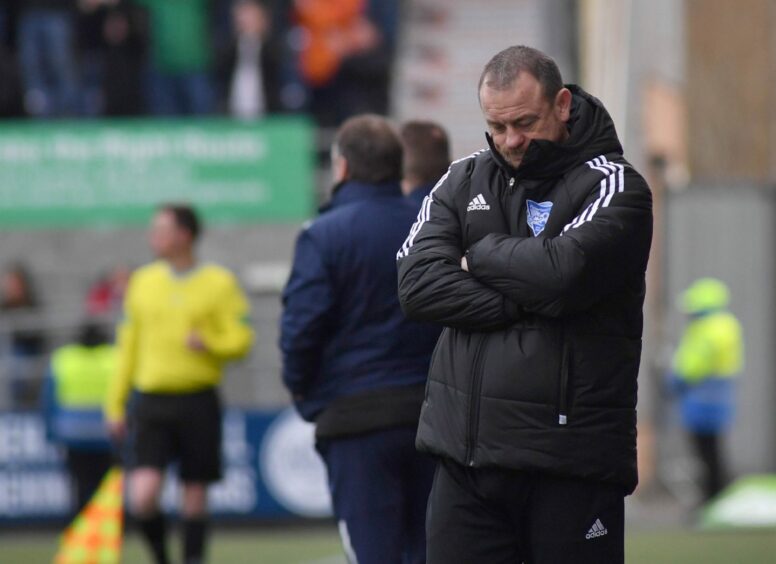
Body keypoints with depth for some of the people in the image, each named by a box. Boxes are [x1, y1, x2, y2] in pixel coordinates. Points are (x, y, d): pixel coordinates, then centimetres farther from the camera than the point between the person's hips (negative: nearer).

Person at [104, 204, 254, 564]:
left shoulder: (219, 284, 0)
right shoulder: (143, 281, 10)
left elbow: (241, 341, -1)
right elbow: (128, 347, 15)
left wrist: (209, 343, -21)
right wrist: (115, 404, 13)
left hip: (198, 401, -2)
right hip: (152, 402, 2)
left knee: (194, 495, 5)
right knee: (143, 496, -12)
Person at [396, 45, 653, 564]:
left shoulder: (613, 185, -1)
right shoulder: (464, 181, 13)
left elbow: (563, 273, -20)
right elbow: (418, 284, -2)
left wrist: (481, 257, -3)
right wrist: (523, 303, -11)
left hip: (572, 463, -4)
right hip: (467, 456, 4)